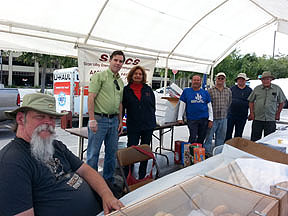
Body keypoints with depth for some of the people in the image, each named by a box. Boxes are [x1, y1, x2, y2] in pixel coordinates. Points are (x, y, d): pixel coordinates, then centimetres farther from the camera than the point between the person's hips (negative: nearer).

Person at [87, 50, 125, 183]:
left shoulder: (121, 82, 16)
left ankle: (108, 180, 28)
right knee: (93, 152, 0)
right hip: (99, 119, -6)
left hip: (114, 120, 7)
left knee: (112, 152, 13)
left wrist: (120, 121, 14)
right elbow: (91, 98, -11)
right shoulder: (99, 76, -4)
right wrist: (92, 120, -17)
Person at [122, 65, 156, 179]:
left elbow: (153, 105, 13)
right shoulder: (126, 90, 0)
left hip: (148, 125, 3)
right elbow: (121, 107, 2)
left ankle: (142, 177, 27)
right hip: (133, 126, -3)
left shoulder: (148, 89, 7)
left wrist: (152, 120, 9)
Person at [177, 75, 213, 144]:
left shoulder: (205, 92, 11)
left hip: (204, 119, 3)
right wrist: (180, 118, -1)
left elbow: (209, 106, 11)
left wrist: (210, 119, 3)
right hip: (192, 119, -2)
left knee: (201, 139, 9)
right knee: (193, 139, -9)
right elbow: (182, 105, 4)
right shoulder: (186, 91, 6)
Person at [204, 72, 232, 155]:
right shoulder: (210, 91, -4)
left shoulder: (228, 91, 9)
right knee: (209, 136, -3)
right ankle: (207, 153, 7)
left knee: (221, 137, 12)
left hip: (223, 118, 4)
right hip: (213, 118, -4)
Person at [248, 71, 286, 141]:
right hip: (257, 118, 1)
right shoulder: (257, 89, 4)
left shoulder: (277, 89, 4)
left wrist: (278, 114, 5)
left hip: (271, 119, 0)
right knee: (255, 139, 6)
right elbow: (251, 101, 9)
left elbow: (281, 102, 11)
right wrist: (252, 113, 1)